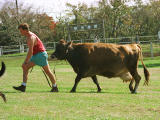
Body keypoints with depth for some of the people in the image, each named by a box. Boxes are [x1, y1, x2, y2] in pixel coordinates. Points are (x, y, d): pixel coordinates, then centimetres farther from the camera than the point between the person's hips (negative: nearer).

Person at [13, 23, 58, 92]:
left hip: (41, 54, -10)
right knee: (25, 67, -1)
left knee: (47, 71, 1)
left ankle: (55, 88, 12)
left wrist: (26, 62, -25)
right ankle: (23, 87, -7)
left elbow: (30, 52, -27)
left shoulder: (31, 38, -21)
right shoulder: (29, 36, 10)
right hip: (36, 55, 10)